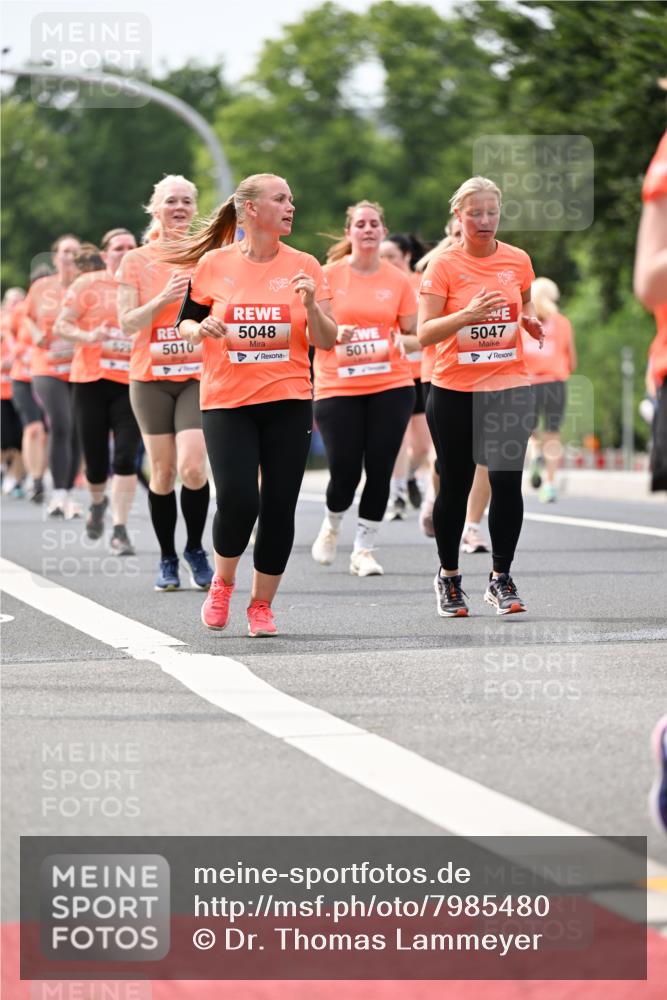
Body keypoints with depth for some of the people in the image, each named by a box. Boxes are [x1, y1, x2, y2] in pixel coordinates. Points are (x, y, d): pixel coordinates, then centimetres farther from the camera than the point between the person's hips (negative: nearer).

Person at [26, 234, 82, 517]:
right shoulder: (41, 287, 4)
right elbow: (28, 316, 18)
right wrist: (35, 333, -2)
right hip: (48, 368, -1)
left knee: (76, 432, 2)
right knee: (60, 427, -16)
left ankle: (67, 493, 16)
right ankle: (58, 494, -13)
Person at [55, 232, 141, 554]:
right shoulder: (87, 285, 1)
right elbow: (61, 326, -3)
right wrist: (89, 336, -20)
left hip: (132, 383, 1)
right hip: (92, 380, -1)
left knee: (125, 456, -13)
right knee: (96, 462, 4)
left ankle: (120, 529, -7)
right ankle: (97, 502, 37)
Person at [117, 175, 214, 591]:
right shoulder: (137, 261, 3)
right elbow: (127, 324, -2)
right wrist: (164, 298, -17)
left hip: (199, 375, 0)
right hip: (151, 378, 0)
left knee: (192, 466, -15)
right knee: (162, 471, 0)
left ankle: (196, 549, 7)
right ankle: (168, 559, 14)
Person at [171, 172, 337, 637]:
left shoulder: (304, 266, 3)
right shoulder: (213, 264, 1)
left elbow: (326, 341, 4)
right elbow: (186, 324, 11)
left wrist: (311, 303, -14)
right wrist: (201, 329, -11)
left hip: (288, 402, 2)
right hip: (227, 402, -1)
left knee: (279, 507, 0)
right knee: (237, 500, -13)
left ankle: (262, 604, 17)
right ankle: (223, 582, 15)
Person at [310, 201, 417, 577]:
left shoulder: (398, 280, 5)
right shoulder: (328, 275, 0)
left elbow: (415, 335, 10)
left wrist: (402, 343, -12)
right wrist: (333, 334, -19)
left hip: (391, 386, 2)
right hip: (338, 387, -2)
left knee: (380, 471, -2)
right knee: (344, 472, -6)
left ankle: (364, 549, 12)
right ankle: (332, 527, 27)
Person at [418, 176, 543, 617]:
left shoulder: (517, 260, 3)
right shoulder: (444, 265, -6)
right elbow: (425, 332, -12)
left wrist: (532, 321, 2)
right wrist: (467, 314, -27)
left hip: (509, 386, 2)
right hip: (454, 390, -2)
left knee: (507, 481, -8)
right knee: (455, 485, 7)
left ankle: (501, 578, 6)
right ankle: (449, 575, 24)